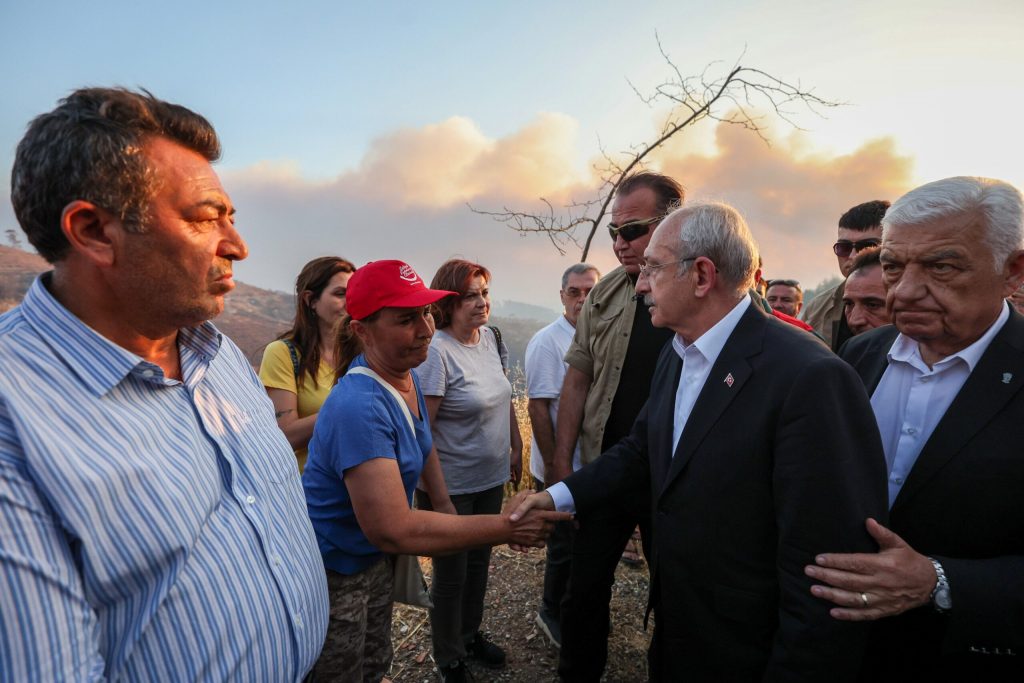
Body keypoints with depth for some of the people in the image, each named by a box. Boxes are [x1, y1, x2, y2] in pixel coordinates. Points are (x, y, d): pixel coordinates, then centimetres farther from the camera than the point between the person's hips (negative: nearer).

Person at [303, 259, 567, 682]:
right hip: (333, 573, -7)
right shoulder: (359, 407, -33)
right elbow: (392, 530, -35)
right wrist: (508, 528, -32)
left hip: (375, 558, 7)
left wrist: (443, 503, 5)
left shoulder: (407, 375, -6)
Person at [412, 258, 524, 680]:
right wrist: (430, 492, -18)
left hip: (492, 477, 7)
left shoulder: (489, 337, 0)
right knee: (451, 574, 13)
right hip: (453, 486, -7)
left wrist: (516, 447, 13)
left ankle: (470, 634, 47)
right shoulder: (436, 352, -22)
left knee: (479, 561, 24)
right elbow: (420, 429, -21)